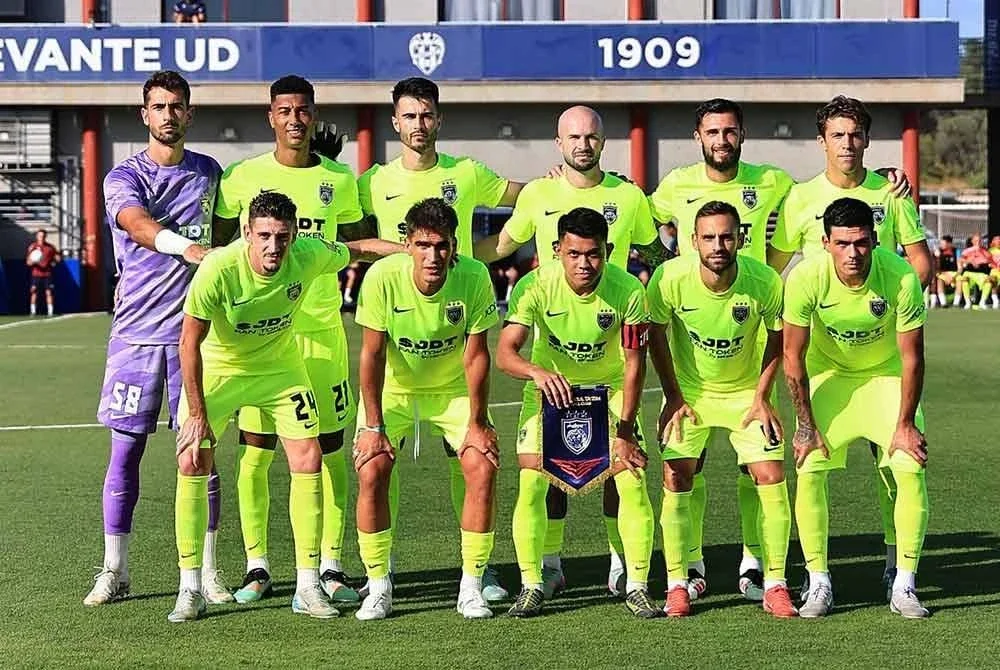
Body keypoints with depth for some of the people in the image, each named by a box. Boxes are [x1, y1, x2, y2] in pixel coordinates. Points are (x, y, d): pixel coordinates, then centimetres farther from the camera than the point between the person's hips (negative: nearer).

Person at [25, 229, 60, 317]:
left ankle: (50, 312, 2)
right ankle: (33, 312, -2)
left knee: (48, 292, -2)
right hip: (36, 274, -1)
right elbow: (28, 262, -2)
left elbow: (58, 257, 15)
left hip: (47, 274, 1)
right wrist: (32, 261, -22)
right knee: (34, 292, -8)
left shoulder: (50, 247, 4)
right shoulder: (32, 247, 0)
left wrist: (53, 262, -1)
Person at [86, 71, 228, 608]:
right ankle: (114, 571, 13)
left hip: (194, 331, 2)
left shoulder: (208, 173, 11)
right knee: (125, 451, 2)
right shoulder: (123, 177, -1)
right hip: (135, 332, -2)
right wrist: (190, 247, -40)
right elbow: (140, 226, -22)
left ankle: (206, 572, 10)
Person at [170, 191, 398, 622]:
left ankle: (307, 586, 4)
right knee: (191, 464, -12)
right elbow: (190, 341, -23)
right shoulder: (218, 269, -32)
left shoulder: (309, 255, -23)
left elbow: (358, 249, -1)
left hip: (280, 366, 3)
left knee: (308, 460, -6)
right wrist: (197, 414, -23)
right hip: (217, 367, -2)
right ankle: (190, 591, -1)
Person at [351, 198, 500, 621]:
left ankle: (471, 588, -1)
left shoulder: (474, 277, -25)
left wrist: (477, 423, -13)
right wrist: (372, 425, -18)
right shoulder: (383, 277, -27)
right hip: (392, 387, -1)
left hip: (452, 388, 1)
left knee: (483, 467, -15)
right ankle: (378, 589, 0)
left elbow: (476, 355, -14)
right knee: (371, 472, -16)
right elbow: (372, 354, -18)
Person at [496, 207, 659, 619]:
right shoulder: (535, 286, -25)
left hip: (610, 389, 0)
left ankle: (637, 586, 2)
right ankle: (532, 585, 3)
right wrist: (536, 372, -52)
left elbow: (634, 365, -16)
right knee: (531, 483, -12)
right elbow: (505, 352, -31)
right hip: (549, 389, 0)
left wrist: (625, 430, -20)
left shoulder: (628, 291, -24)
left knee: (633, 481, -11)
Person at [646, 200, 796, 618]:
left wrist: (761, 398, -8)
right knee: (675, 479, -9)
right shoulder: (670, 279, -24)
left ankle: (775, 586, 2)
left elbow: (777, 340, -5)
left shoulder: (765, 281, -24)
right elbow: (656, 335, -6)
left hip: (746, 392, 0)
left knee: (772, 478, -9)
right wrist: (674, 397, -5)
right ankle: (676, 585, 3)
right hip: (689, 391, 0)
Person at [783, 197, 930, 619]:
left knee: (912, 468, -14)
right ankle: (819, 585, -1)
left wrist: (906, 424, -14)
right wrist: (806, 425, -14)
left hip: (886, 375, 0)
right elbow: (793, 357, -15)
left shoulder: (901, 277, -28)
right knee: (808, 470, -13)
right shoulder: (806, 279, -27)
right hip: (828, 374, 0)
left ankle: (904, 587, -2)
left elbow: (911, 358, -16)